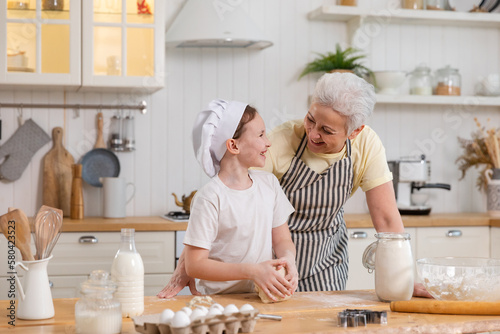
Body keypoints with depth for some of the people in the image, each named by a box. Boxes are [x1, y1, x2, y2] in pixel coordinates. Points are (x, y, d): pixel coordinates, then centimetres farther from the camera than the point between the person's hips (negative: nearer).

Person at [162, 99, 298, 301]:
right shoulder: (210, 198, -12)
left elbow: (282, 239, 16)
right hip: (219, 299, -5)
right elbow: (194, 265, -13)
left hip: (262, 299, 5)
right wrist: (252, 271, -19)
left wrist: (288, 258, -8)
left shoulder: (269, 183, 10)